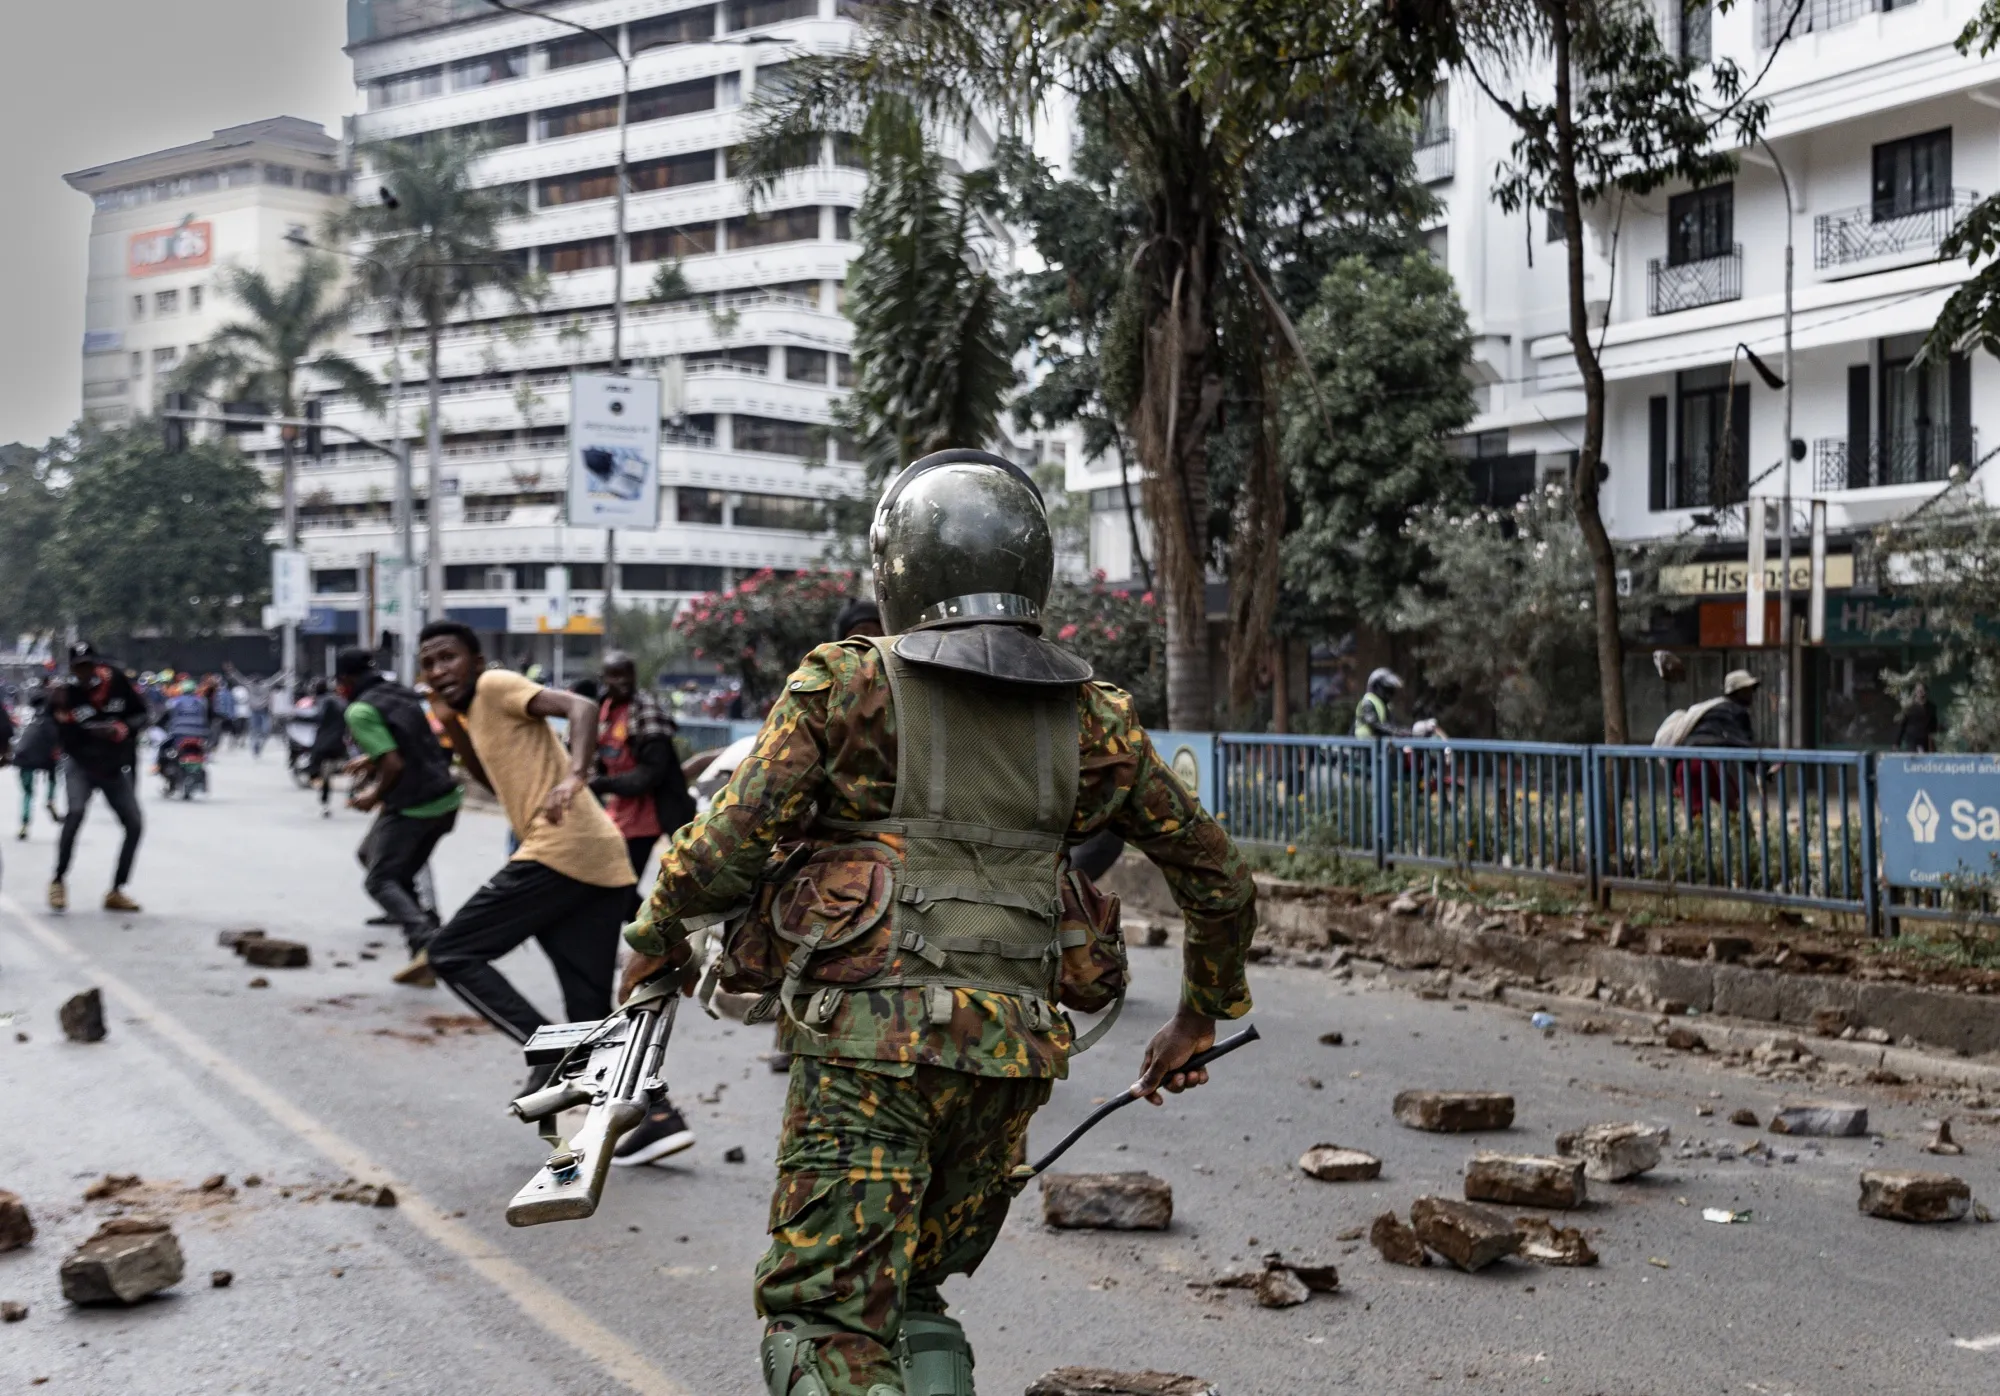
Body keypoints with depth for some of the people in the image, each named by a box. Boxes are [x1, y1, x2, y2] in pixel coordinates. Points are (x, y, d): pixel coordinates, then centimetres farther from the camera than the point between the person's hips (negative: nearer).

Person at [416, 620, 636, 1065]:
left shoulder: (496, 684, 1)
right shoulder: (480, 710, 26)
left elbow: (581, 707, -14)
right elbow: (495, 780, 38)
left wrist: (573, 777, -30)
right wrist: (452, 724, 26)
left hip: (559, 852, -9)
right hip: (603, 862, 9)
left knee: (450, 953, 1)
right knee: (593, 1014, 10)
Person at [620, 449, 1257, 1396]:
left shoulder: (844, 687, -2)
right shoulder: (1092, 722, 9)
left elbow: (722, 851, -8)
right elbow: (1222, 883, 15)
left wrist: (658, 936, 13)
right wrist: (1200, 1016, 29)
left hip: (869, 1042, -4)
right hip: (1012, 1056, 4)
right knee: (912, 1300, 22)